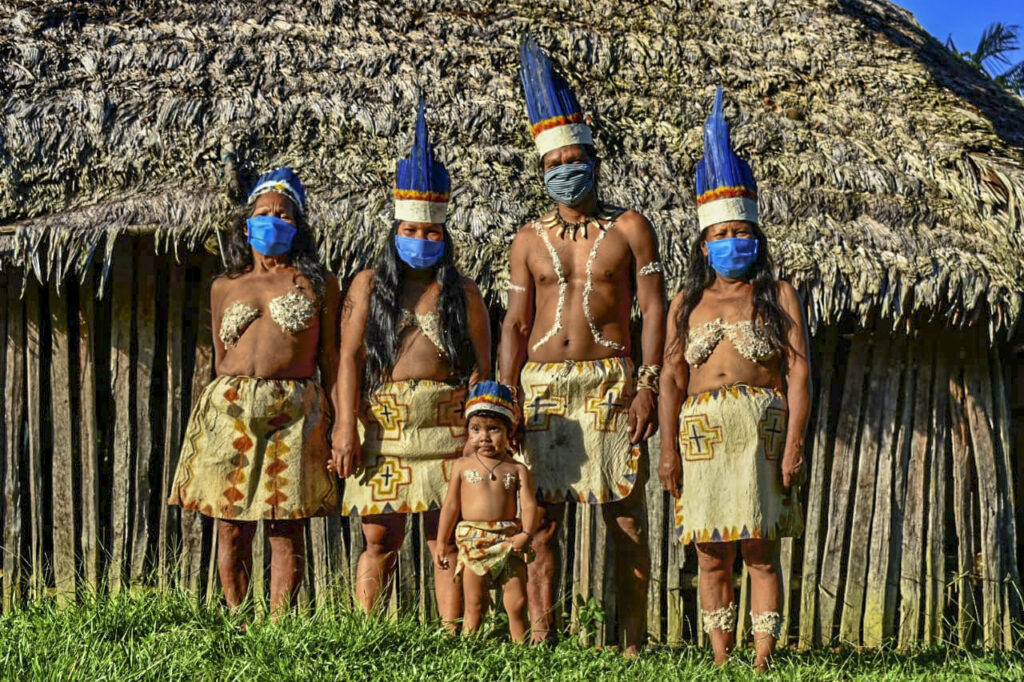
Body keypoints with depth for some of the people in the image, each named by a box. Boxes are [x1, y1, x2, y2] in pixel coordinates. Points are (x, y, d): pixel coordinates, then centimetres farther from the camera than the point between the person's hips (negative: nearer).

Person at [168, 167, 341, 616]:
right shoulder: (224, 287, 16)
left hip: (293, 410, -2)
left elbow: (329, 357, 6)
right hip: (228, 409, 2)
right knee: (231, 528, 3)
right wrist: (226, 400, 15)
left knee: (287, 529, -1)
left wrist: (338, 422, 0)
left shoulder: (317, 284, 10)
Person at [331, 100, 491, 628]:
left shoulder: (463, 293, 11)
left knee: (446, 538, 0)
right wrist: (346, 425, -8)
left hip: (444, 425, 0)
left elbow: (481, 368, 8)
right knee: (380, 538, 2)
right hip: (380, 423, 0)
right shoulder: (368, 285, 12)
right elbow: (350, 356, 3)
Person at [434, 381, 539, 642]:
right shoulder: (463, 466, 6)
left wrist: (526, 534, -17)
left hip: (509, 541, 0)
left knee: (517, 604, 3)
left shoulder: (517, 469, 5)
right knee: (475, 605, 5)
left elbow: (529, 505, 0)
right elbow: (451, 505, 8)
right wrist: (441, 542, 6)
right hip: (473, 540, 0)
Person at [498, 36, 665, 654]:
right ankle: (540, 642, 9)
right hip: (543, 385, 2)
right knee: (539, 518, 2)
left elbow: (653, 309, 1)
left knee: (626, 517, -2)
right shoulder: (530, 241, 11)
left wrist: (648, 386, -10)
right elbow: (515, 325, 10)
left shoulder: (630, 228, 6)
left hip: (611, 382, -2)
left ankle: (635, 644, 5)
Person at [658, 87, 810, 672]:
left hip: (763, 427, -2)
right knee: (713, 555, 3)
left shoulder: (780, 297, 8)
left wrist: (794, 442, -8)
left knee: (759, 550, -2)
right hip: (703, 433, 2)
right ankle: (721, 661, 10)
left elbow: (799, 372, 2)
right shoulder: (687, 304, 15)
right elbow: (672, 378, 12)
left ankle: (763, 660, 3)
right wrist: (669, 448, 3)